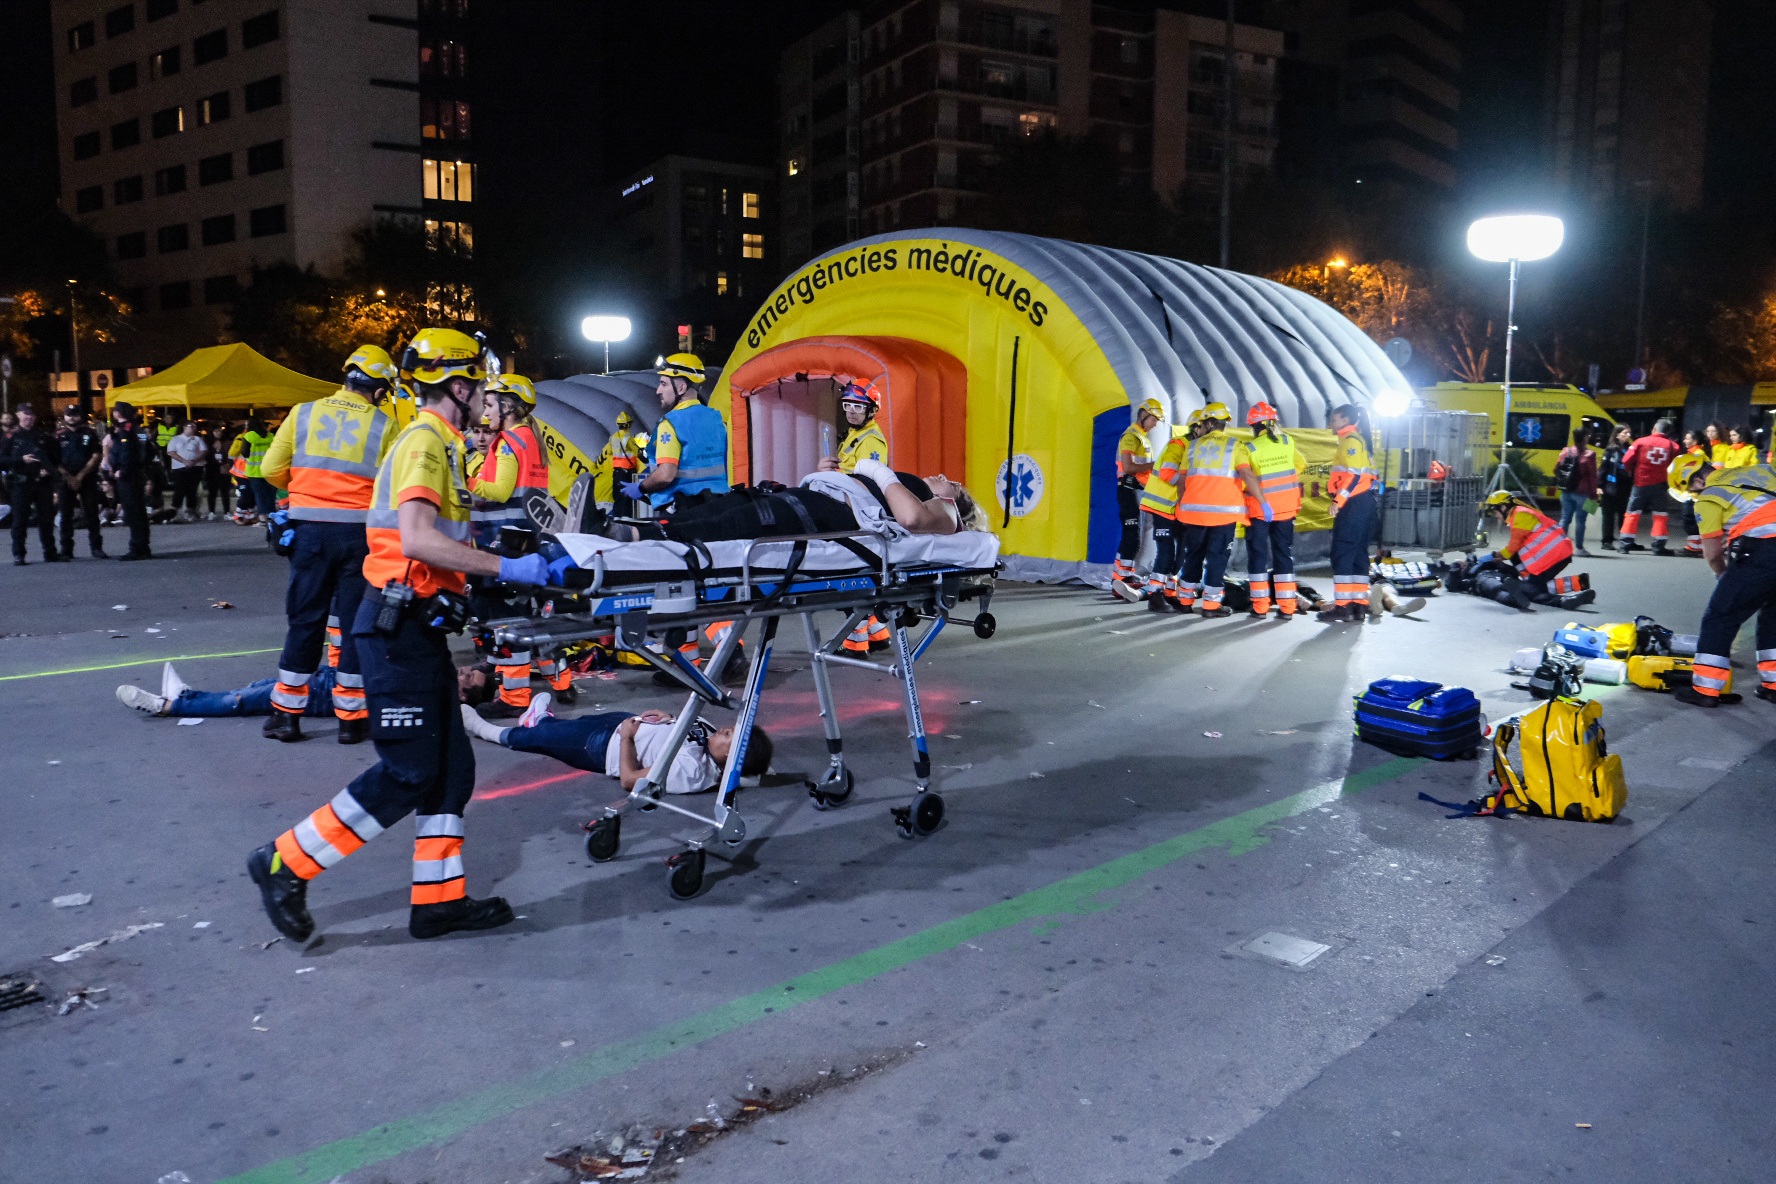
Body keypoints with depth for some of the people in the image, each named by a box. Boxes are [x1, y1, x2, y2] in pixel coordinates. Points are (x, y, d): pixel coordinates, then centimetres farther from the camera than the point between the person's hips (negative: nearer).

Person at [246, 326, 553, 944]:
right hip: (398, 627, -10)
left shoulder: (438, 443, 18)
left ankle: (439, 898, 17)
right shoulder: (424, 441, -12)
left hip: (418, 627, 10)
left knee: (449, 766, 10)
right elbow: (417, 540, -26)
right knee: (406, 775, -6)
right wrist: (505, 568, -24)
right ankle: (286, 864, 8)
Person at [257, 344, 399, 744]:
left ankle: (287, 714, 17)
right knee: (355, 621, 6)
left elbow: (271, 470, 5)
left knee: (304, 620, 11)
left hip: (310, 529, 2)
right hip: (360, 531, -2)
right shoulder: (383, 426, -2)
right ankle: (351, 717, 11)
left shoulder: (303, 414, 4)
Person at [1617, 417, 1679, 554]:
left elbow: (1626, 461, -7)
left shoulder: (1641, 442, -5)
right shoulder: (1672, 445, -1)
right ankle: (1659, 545, 7)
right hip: (1660, 484, 0)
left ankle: (1625, 543, 9)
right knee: (1661, 514, 9)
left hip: (1640, 483, 0)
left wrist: (1631, 473, 10)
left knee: (1632, 513, 9)